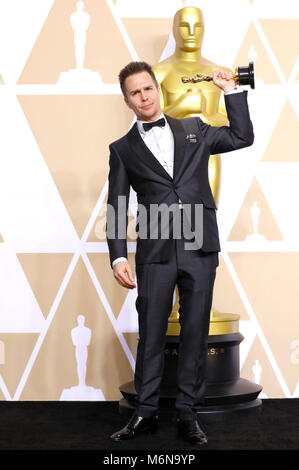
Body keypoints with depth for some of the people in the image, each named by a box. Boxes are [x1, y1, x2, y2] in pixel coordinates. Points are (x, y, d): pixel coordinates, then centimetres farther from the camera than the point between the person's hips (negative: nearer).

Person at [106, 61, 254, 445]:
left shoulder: (193, 129, 17)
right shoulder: (123, 148, 12)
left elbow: (242, 137, 16)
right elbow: (116, 208, 6)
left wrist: (231, 90, 13)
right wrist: (118, 257, -5)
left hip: (200, 249, 1)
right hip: (155, 254, -1)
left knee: (195, 333, 5)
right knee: (151, 334, 2)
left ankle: (188, 413, 16)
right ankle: (145, 413, 16)